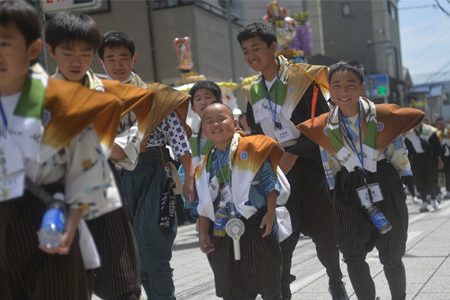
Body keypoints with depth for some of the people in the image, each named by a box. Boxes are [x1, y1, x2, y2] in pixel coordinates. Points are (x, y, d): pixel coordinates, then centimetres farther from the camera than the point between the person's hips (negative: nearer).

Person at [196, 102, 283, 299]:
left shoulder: (251, 148, -3)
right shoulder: (206, 165, 12)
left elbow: (270, 182, -5)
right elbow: (205, 204, 15)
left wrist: (270, 212, -13)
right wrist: (203, 232, 7)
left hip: (255, 226, -4)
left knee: (266, 279, 4)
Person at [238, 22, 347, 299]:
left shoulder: (302, 80, -6)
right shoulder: (253, 93, 9)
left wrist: (293, 154, -17)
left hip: (308, 166, -3)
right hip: (274, 172, 3)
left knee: (324, 232, 7)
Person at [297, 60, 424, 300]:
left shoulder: (384, 116, -11)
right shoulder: (325, 127, -3)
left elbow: (399, 154, 2)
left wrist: (402, 178, 7)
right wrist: (335, 190, 11)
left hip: (385, 190, -2)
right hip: (349, 195, 2)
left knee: (391, 258, 7)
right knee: (353, 258, 2)